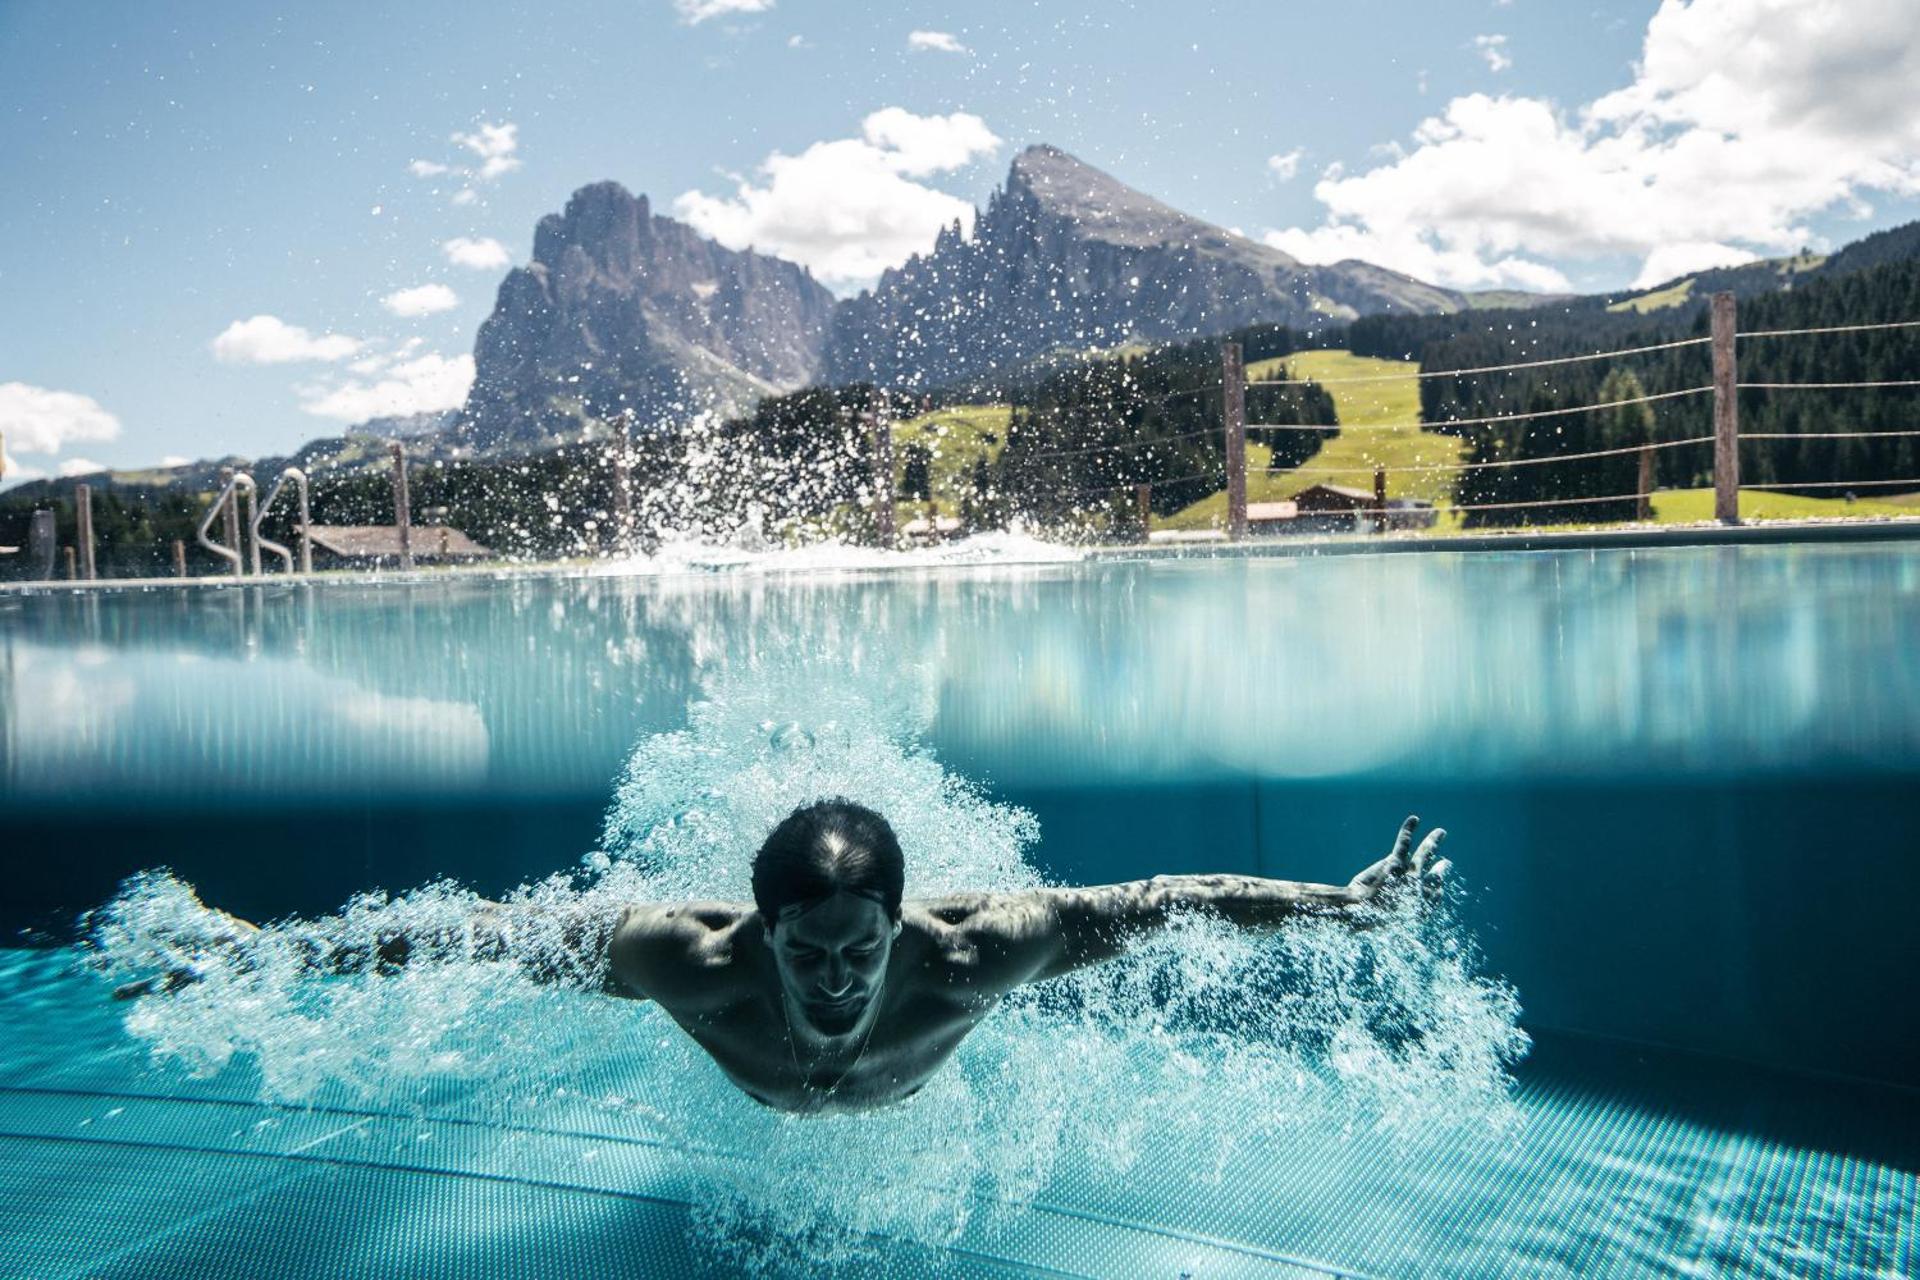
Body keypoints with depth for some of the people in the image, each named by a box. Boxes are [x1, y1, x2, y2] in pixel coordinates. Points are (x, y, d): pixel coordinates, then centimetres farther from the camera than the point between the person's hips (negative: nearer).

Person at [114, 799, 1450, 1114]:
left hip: (923, 1083, 0)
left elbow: (1166, 899, -41)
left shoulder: (973, 948, -50)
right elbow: (492, 925, -39)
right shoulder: (695, 957, -49)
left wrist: (1344, 902, -40)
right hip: (762, 1093, 0)